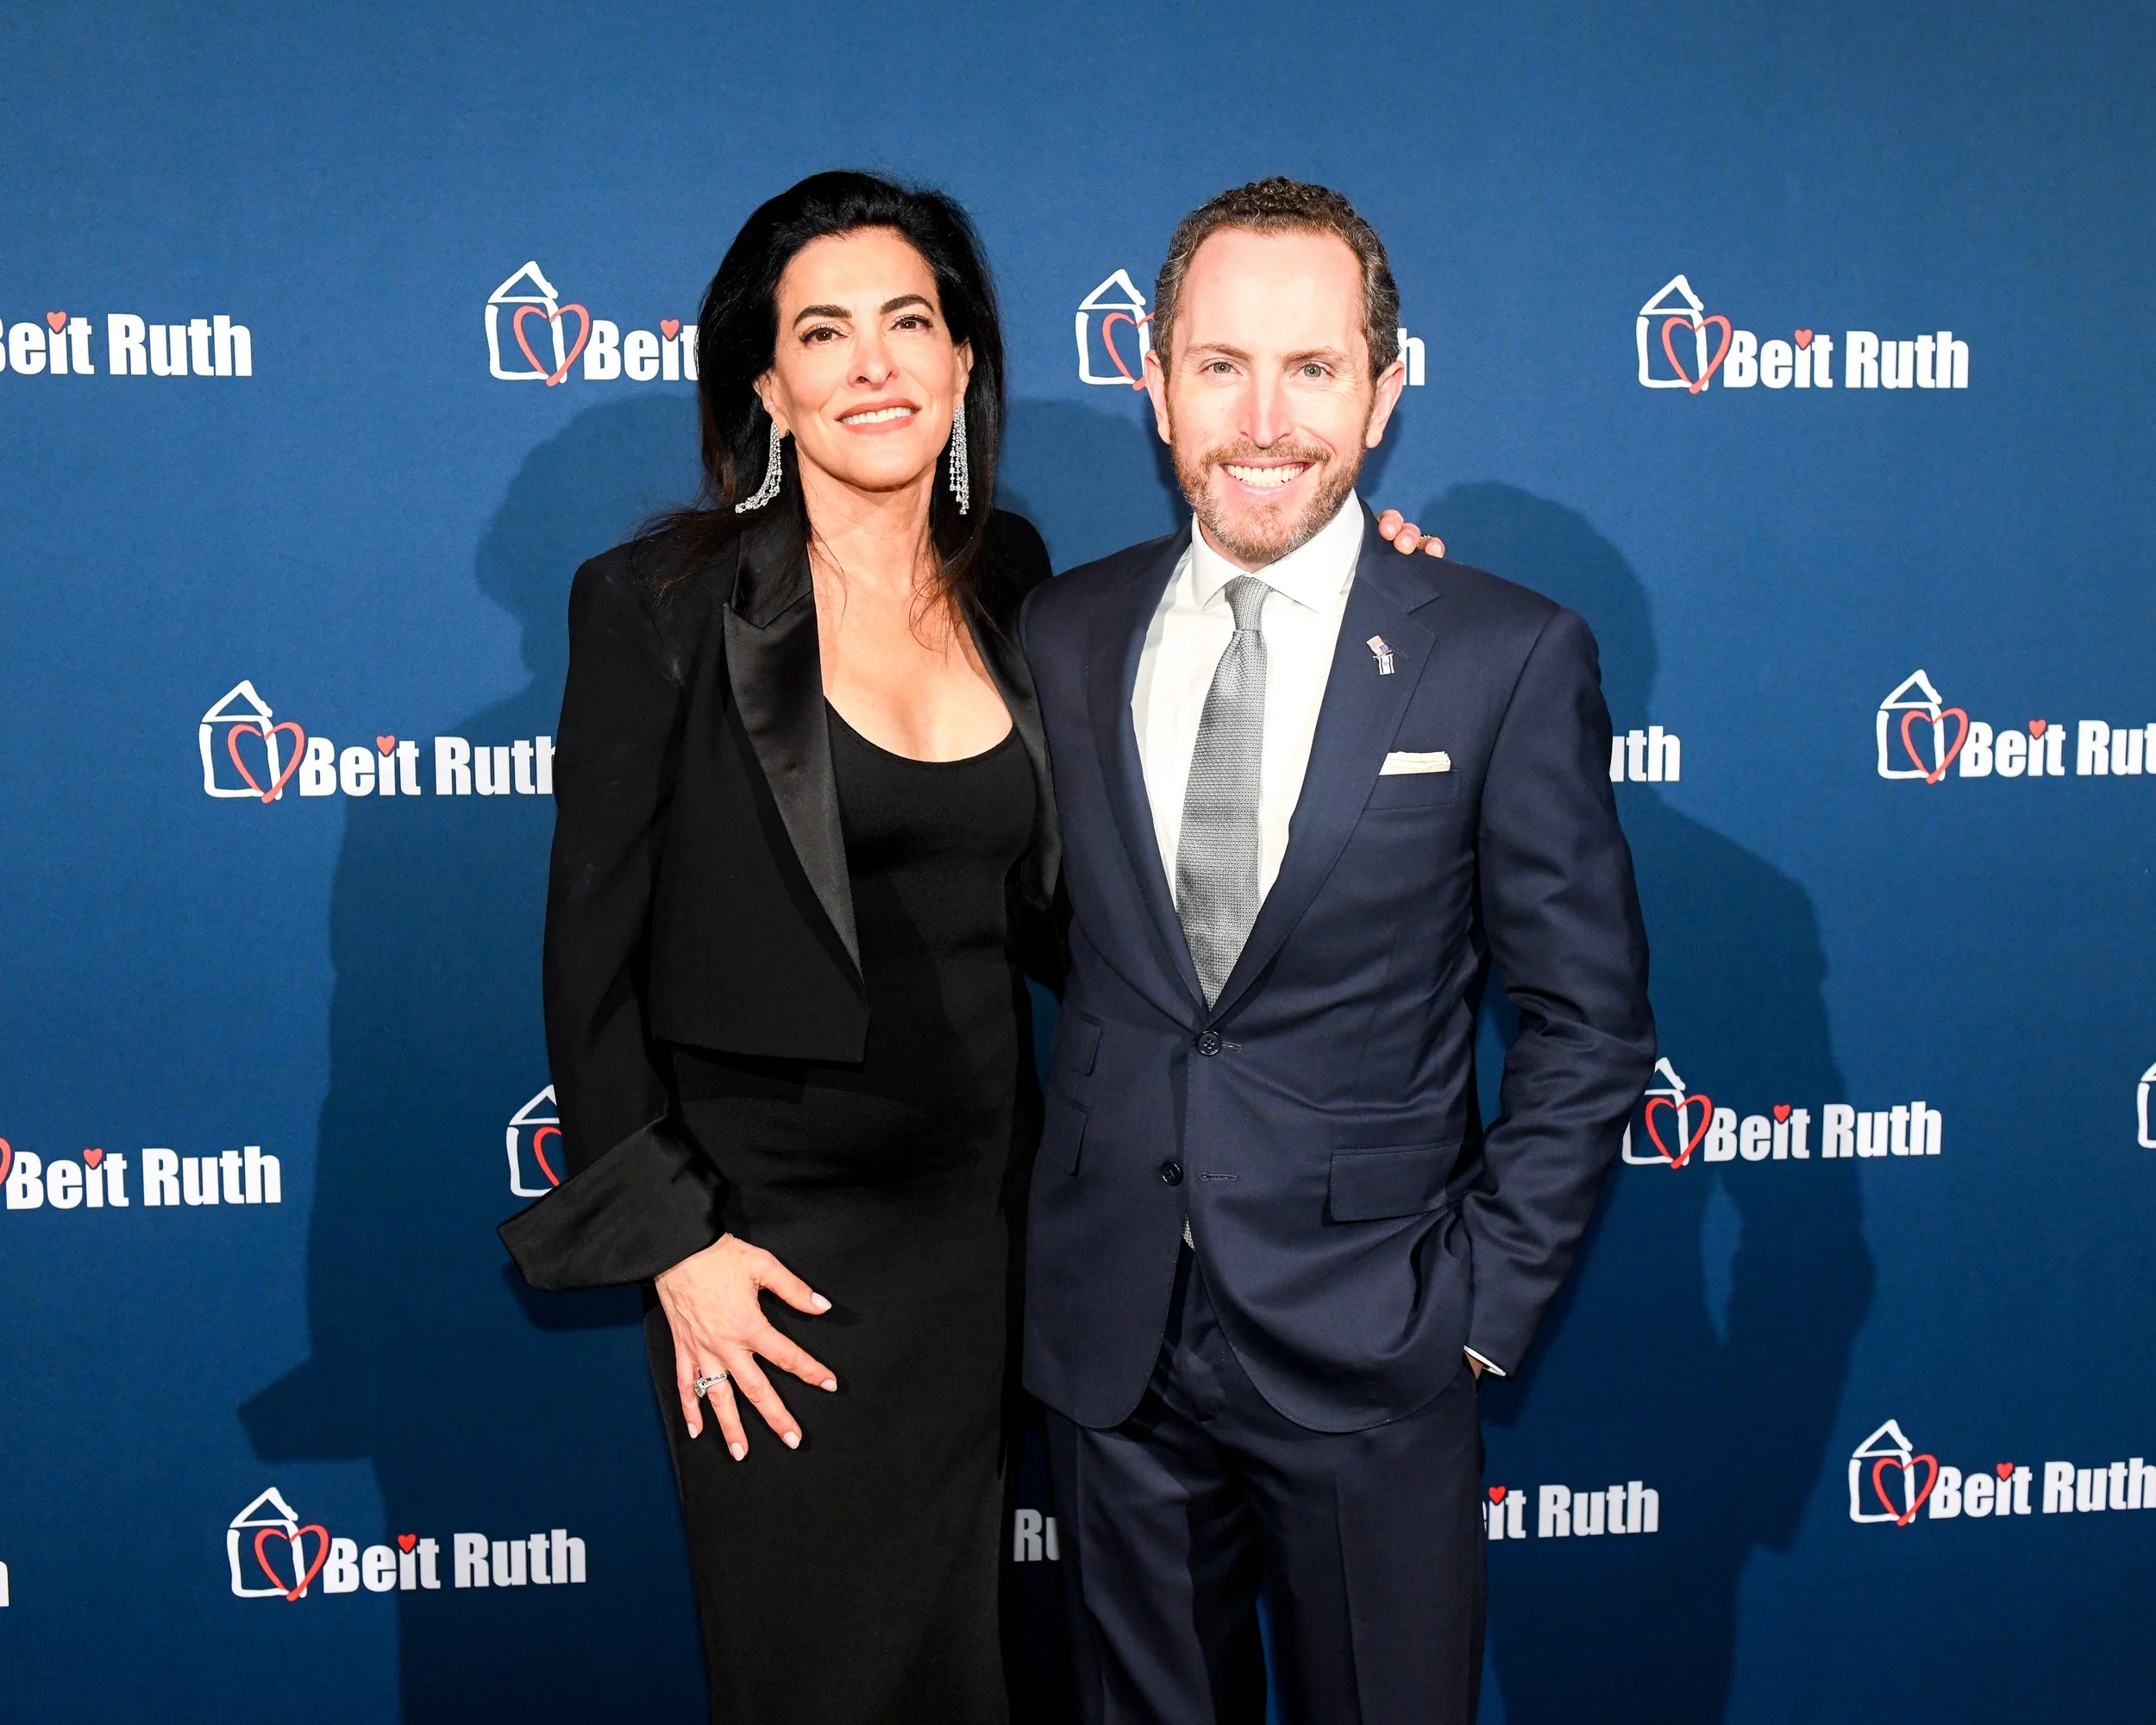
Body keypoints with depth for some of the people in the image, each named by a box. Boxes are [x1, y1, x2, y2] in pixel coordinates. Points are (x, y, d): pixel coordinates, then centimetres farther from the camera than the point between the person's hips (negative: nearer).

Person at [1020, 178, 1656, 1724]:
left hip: (1371, 1358, -2)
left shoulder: (1508, 657, -8)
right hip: (1111, 1343, 3)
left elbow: (1589, 1019, -4)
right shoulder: (1063, 637, 1)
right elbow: (1050, 934, 9)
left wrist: (1487, 1299, -7)